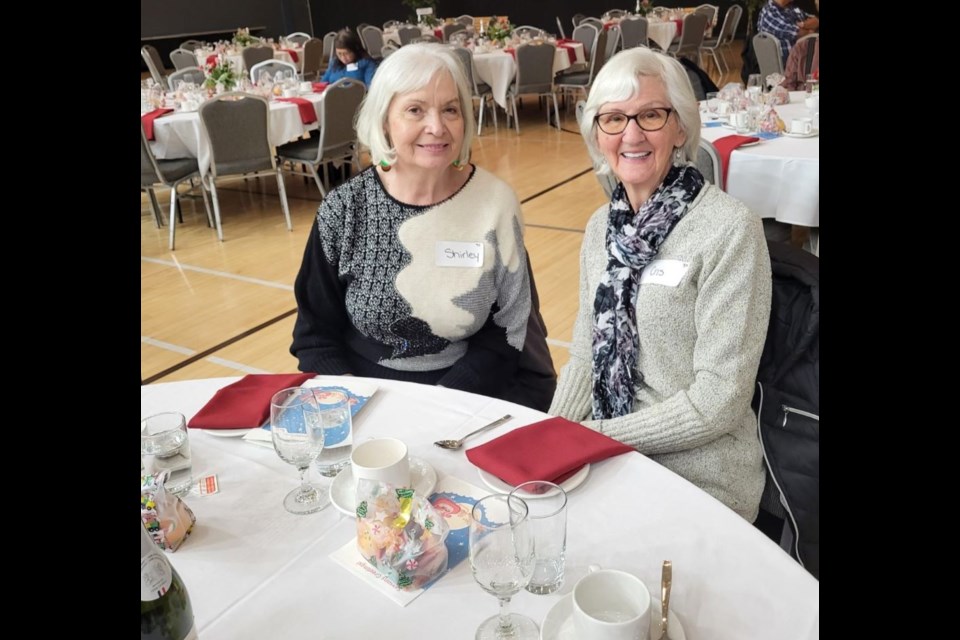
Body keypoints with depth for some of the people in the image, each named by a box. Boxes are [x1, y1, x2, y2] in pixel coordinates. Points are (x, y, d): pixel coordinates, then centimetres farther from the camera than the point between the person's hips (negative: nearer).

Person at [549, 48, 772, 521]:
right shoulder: (602, 225, 5)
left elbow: (720, 399, -17)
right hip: (605, 463, 5)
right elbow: (586, 354, 9)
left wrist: (597, 434, -16)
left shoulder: (729, 229, -16)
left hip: (697, 480, -5)